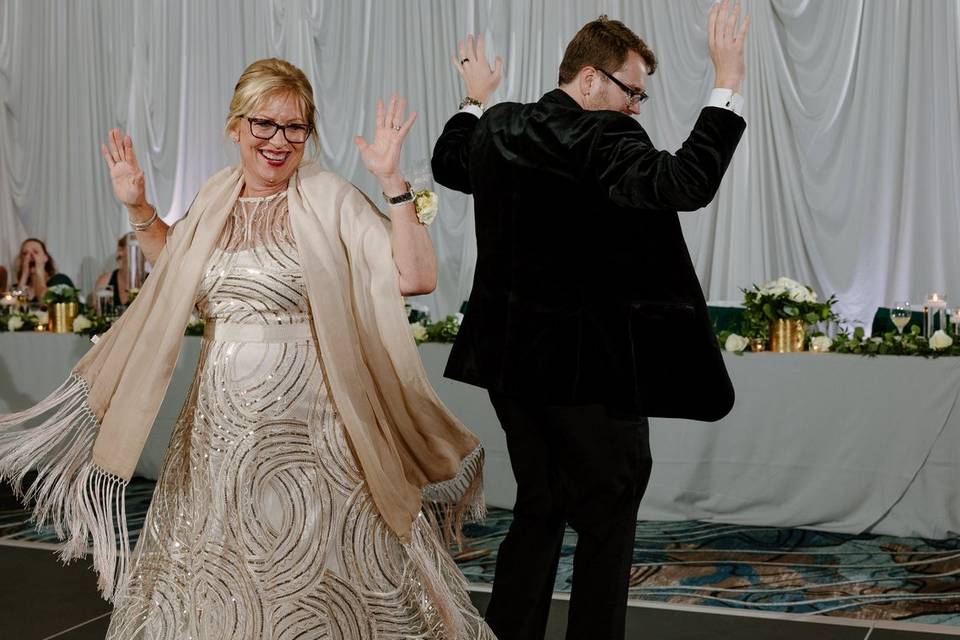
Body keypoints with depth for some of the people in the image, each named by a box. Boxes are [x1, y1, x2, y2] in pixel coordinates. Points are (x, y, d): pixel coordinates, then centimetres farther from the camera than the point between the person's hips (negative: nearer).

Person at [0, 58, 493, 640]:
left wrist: (393, 183, -21)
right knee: (212, 571, 15)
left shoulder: (331, 199, -8)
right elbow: (178, 275, 27)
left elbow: (415, 277, -17)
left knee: (311, 575, 1)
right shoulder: (217, 198, 8)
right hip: (221, 421, 5)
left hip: (306, 424, -5)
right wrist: (139, 209, 17)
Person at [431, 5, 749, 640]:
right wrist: (728, 84, -24)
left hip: (513, 364, 8)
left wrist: (475, 98, 40)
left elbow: (448, 164, 26)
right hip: (592, 371, -8)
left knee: (537, 510, 20)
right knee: (608, 523, 8)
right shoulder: (602, 139, -18)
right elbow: (688, 183, -30)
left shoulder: (497, 128, 5)